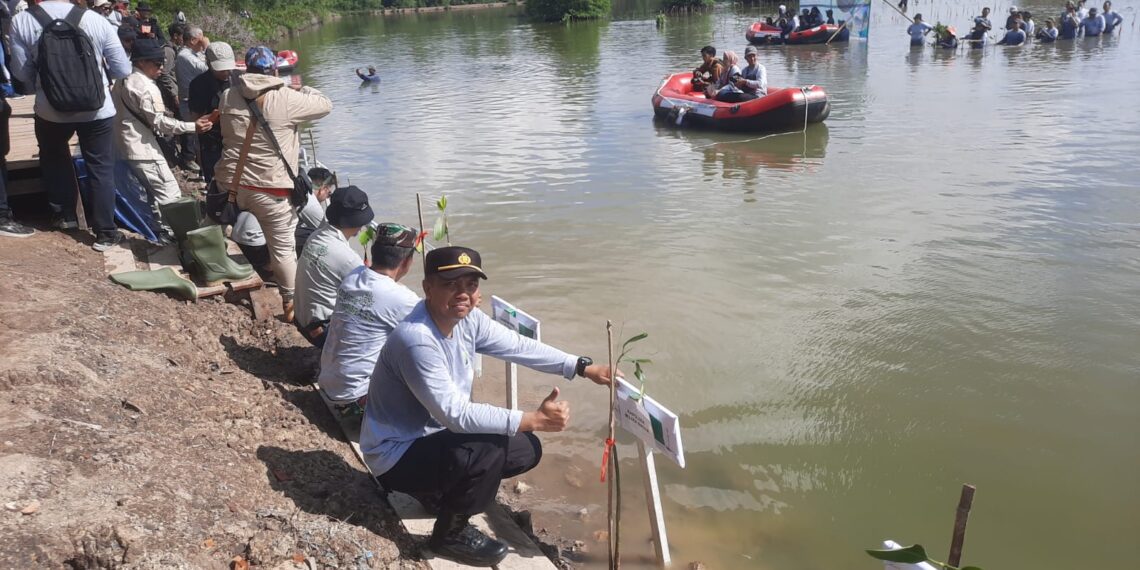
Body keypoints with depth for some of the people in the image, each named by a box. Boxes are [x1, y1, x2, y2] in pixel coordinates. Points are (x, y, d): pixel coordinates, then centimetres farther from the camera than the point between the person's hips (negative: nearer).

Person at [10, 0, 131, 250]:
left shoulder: (21, 21, -9)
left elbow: (22, 72, -2)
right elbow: (122, 70, -4)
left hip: (50, 109, 1)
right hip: (97, 108, 0)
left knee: (54, 159, 27)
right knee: (100, 168, 10)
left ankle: (65, 215, 35)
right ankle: (105, 232, 12)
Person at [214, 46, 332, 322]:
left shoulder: (229, 97, 2)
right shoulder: (286, 100, -13)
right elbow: (325, 105, 0)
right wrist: (302, 88, 18)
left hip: (230, 183, 5)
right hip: (270, 188, -5)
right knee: (283, 248, 5)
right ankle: (291, 303, 11)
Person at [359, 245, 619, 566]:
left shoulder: (467, 319, -7)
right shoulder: (416, 340, -33)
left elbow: (519, 346, -1)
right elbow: (455, 413, -33)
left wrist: (583, 367, -8)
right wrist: (533, 420, -34)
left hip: (433, 434, 9)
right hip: (396, 454, -9)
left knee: (526, 449, 5)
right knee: (489, 449, -30)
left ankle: (441, 489, 19)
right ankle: (449, 535, -5)